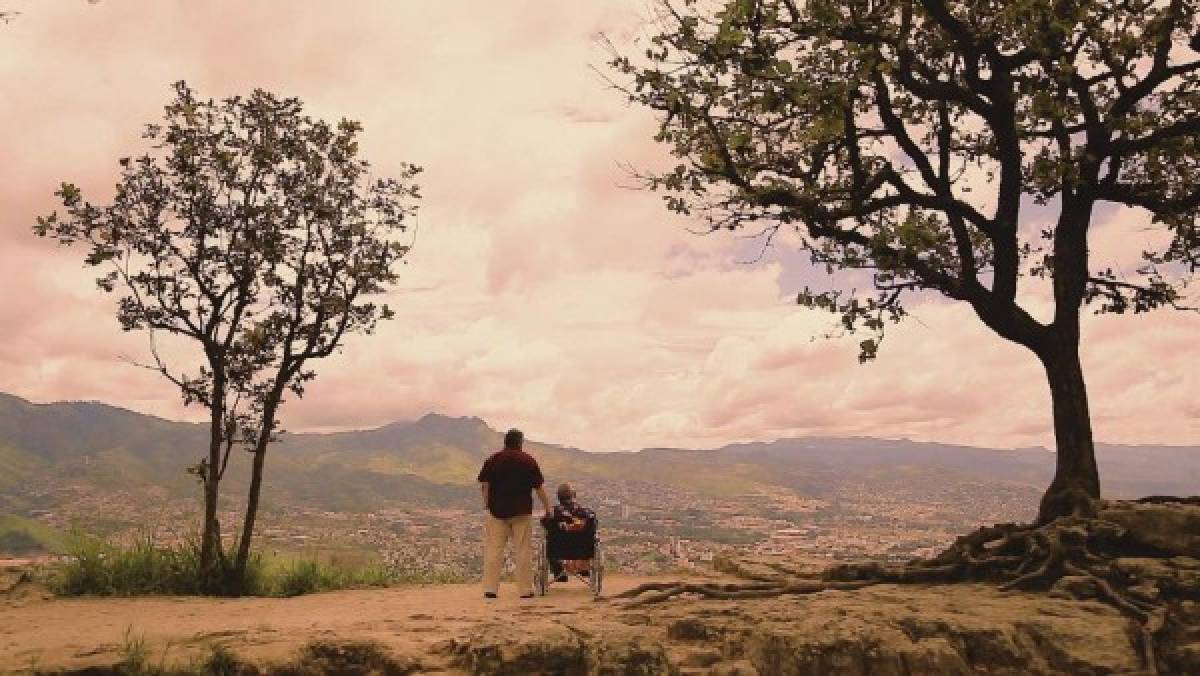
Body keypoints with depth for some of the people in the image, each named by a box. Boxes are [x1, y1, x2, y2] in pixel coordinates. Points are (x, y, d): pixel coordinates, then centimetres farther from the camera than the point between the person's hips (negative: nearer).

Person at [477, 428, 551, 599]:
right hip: (522, 511, -1)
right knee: (523, 551, 4)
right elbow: (539, 488, 2)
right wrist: (547, 508, 10)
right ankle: (525, 589, 6)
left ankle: (490, 588, 1)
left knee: (494, 550, 4)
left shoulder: (493, 460, 4)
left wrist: (488, 504, 8)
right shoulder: (529, 461, 2)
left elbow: (484, 485, -1)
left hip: (497, 510, 1)